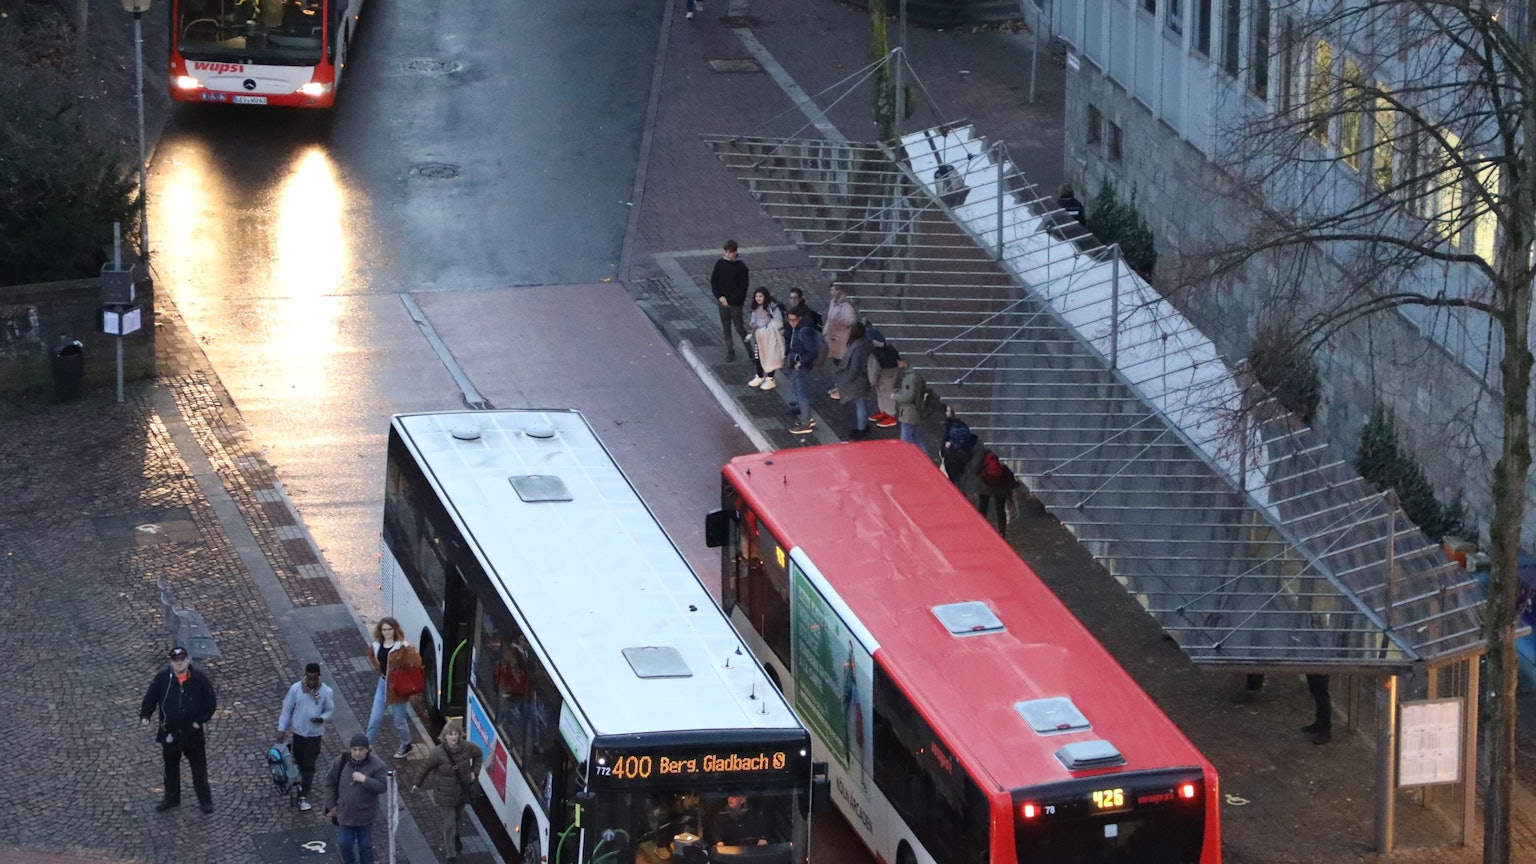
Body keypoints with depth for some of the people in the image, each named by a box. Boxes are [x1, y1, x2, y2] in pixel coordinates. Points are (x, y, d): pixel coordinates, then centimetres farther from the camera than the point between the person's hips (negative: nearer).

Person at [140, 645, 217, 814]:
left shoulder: (199, 679, -11)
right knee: (170, 767, 17)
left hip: (193, 732, -2)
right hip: (169, 732, 2)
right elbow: (151, 697, -1)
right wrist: (145, 715, -16)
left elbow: (210, 703, -5)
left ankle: (205, 800, 20)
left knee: (199, 767, 8)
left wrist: (200, 720, -15)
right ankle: (171, 798, 33)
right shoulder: (162, 678, -9)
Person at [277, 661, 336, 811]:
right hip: (298, 732, 2)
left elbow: (331, 710, 0)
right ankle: (306, 781, 46)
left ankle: (304, 797, 6)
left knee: (309, 766, 1)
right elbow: (287, 709, -4)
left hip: (315, 734, -2)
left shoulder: (326, 692, -14)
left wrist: (322, 718, -22)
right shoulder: (295, 689, -13)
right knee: (299, 761, 19)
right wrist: (281, 729, -7)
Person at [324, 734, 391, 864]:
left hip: (365, 816, -2)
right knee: (344, 844, 11)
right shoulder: (341, 761, -8)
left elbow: (382, 786, -21)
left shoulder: (377, 765, -16)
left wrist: (365, 780, -33)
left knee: (365, 846, 12)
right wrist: (331, 805, 1)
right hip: (345, 814, 2)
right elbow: (330, 782, 2)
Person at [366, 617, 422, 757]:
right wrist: (377, 667, 10)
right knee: (375, 718, 10)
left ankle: (406, 745, 36)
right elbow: (372, 655, 21)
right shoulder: (377, 645, -2)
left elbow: (415, 663, -26)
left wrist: (410, 650, -35)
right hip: (383, 684, 5)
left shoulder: (402, 648, -20)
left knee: (399, 722, 10)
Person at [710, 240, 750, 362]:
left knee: (739, 327, 0)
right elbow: (713, 281, 1)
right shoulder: (720, 264, -1)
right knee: (726, 328, 9)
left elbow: (743, 286, -13)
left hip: (736, 302, -4)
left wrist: (730, 300, -16)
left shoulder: (741, 266, -12)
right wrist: (720, 296, -12)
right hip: (723, 302, 4)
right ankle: (730, 352, 19)